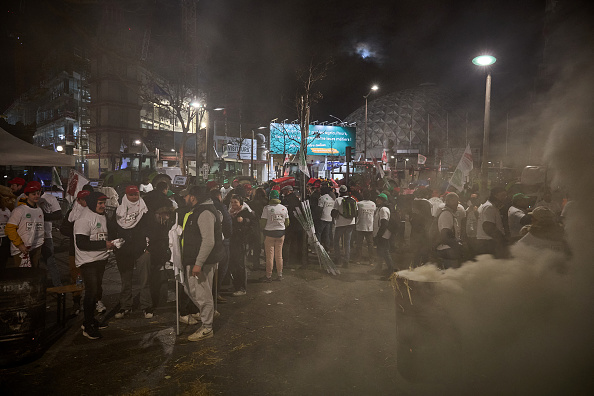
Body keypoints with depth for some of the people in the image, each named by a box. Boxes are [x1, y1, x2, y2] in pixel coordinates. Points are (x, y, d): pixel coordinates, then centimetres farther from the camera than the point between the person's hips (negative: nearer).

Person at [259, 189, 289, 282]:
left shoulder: (267, 208, -11)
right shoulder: (284, 208, 2)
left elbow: (263, 223, -10)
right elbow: (287, 223, 7)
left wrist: (262, 228, 11)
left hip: (269, 233, -4)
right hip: (281, 233, 4)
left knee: (269, 255, 3)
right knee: (279, 255, 12)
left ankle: (268, 276, 10)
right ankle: (280, 275, 20)